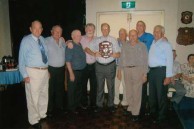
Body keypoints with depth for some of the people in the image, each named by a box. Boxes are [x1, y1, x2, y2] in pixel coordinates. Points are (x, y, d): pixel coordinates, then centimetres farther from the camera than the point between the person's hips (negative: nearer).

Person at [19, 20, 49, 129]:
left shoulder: (43, 39, 8)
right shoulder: (26, 40, -8)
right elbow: (21, 59, -9)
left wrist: (48, 70, 12)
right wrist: (25, 75, -14)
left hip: (45, 71, 6)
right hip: (33, 72, -6)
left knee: (44, 95, 17)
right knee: (33, 97, 1)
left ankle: (43, 115, 35)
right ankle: (34, 120, 17)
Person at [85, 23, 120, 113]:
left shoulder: (113, 40, 3)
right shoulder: (97, 40, 5)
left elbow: (118, 54, 2)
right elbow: (87, 49, 5)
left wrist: (115, 55, -22)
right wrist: (94, 54, -13)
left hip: (110, 66, 0)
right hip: (99, 66, 1)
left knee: (111, 86, 9)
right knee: (99, 86, 9)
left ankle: (111, 105, 23)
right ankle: (99, 105, 20)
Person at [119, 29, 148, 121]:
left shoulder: (142, 46, 2)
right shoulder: (124, 46, 12)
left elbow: (145, 60, 0)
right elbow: (122, 59, 12)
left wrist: (145, 73, -4)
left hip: (138, 70, -3)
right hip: (127, 70, 3)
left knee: (137, 92, -3)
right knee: (129, 91, 9)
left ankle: (135, 113, 4)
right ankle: (130, 108, 24)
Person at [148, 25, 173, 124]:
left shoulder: (166, 44, -7)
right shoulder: (152, 43, 13)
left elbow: (169, 60, -12)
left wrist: (168, 76, -17)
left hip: (161, 71, -7)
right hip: (152, 71, 7)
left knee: (161, 94, 2)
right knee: (152, 94, 16)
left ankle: (161, 117, 18)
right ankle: (153, 113, 34)